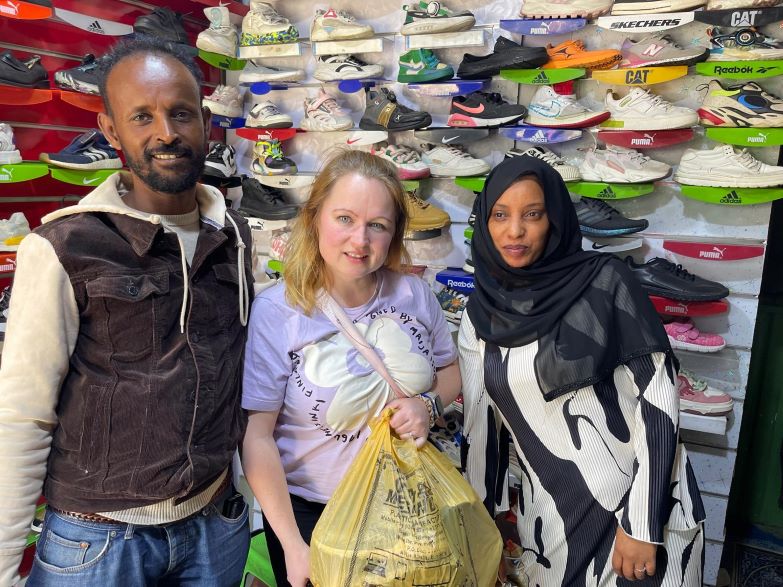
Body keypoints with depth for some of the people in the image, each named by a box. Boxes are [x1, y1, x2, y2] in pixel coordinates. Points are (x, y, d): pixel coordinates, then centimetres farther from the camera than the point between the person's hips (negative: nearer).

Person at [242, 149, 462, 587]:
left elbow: (451, 369, 6)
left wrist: (429, 404, -16)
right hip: (308, 511, -3)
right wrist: (293, 545, -15)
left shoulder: (415, 294, -9)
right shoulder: (275, 311, -20)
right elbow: (257, 436, -17)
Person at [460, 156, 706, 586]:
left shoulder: (603, 281, -11)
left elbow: (657, 395, -12)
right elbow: (480, 420, 5)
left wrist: (643, 523, -14)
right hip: (549, 514, 3)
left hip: (635, 500, -3)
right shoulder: (479, 316, -1)